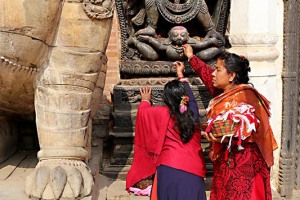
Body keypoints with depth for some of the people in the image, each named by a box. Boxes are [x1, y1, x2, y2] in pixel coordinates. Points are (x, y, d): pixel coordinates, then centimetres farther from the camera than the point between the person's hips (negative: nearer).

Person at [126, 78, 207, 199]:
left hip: (170, 168, -3)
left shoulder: (163, 113, -5)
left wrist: (145, 100, 35)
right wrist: (182, 78, 40)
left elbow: (143, 112, 13)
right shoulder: (193, 112, 4)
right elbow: (190, 96, 25)